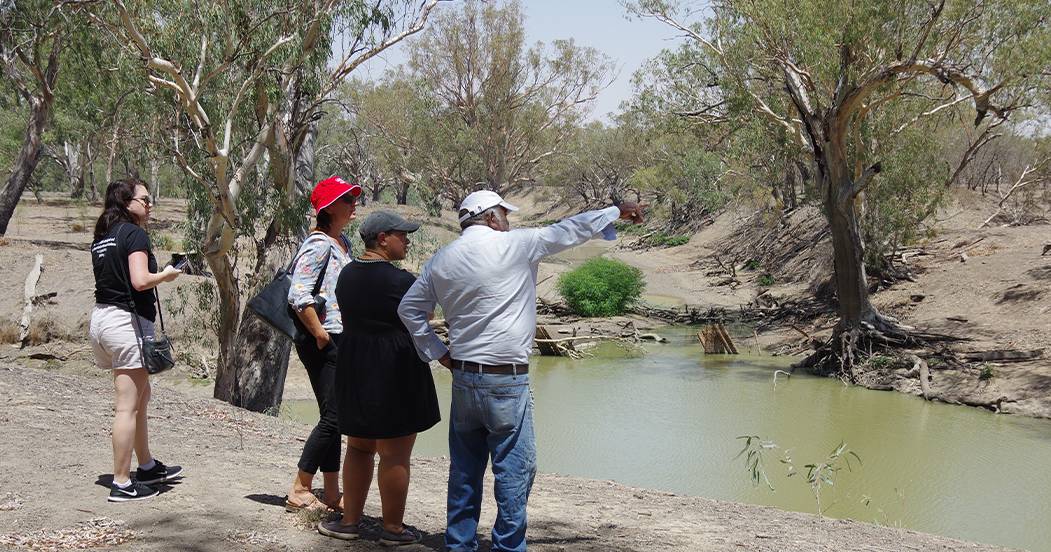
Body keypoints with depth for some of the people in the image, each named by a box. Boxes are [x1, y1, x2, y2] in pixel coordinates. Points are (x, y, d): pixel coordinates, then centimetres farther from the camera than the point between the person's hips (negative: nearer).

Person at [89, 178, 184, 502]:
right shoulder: (135, 234, -11)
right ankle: (122, 484, 0)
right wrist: (165, 275, -4)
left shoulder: (101, 237, 14)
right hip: (128, 319, -9)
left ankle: (147, 466, 33)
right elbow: (140, 281, -22)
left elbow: (111, 277, 16)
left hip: (101, 317, 9)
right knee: (128, 407, -4)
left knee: (142, 394, 22)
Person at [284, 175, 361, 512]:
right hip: (322, 344, -9)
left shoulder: (343, 242, 15)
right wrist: (321, 335, -17)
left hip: (341, 341, 9)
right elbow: (298, 297, -22)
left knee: (335, 418, 11)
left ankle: (331, 494, 18)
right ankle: (299, 491, 3)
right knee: (333, 417, -7)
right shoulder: (319, 244, -14)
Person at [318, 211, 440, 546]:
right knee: (395, 453, 1)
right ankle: (393, 529, 9)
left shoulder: (347, 274, 8)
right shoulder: (399, 280, -17)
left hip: (354, 367, 8)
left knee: (359, 447, 17)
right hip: (396, 368, -7)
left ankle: (350, 521, 21)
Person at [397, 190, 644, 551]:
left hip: (462, 376, 7)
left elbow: (409, 308, 15)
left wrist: (436, 352, 15)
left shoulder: (441, 260, 9)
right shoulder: (513, 245, -8)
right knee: (514, 470, 0)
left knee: (464, 470, 14)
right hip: (505, 380, -7)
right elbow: (568, 230, 0)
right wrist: (616, 212, 11)